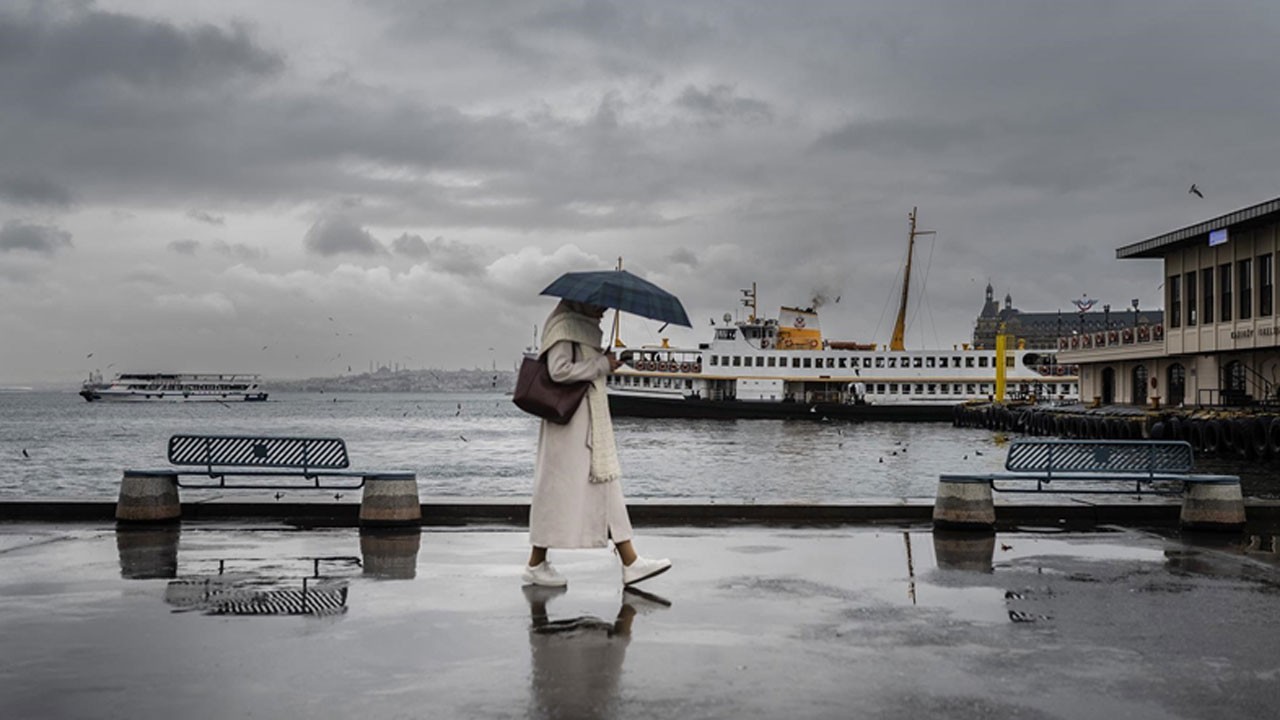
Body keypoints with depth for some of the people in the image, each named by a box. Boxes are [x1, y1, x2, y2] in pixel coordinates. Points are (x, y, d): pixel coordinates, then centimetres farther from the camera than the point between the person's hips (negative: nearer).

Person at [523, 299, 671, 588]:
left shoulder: (585, 327, 18)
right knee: (559, 488, -4)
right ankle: (535, 566, 6)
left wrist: (603, 362, 4)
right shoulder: (564, 325, -11)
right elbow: (559, 370, -22)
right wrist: (602, 364, -16)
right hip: (570, 421, -10)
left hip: (592, 424, 10)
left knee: (606, 485, 6)